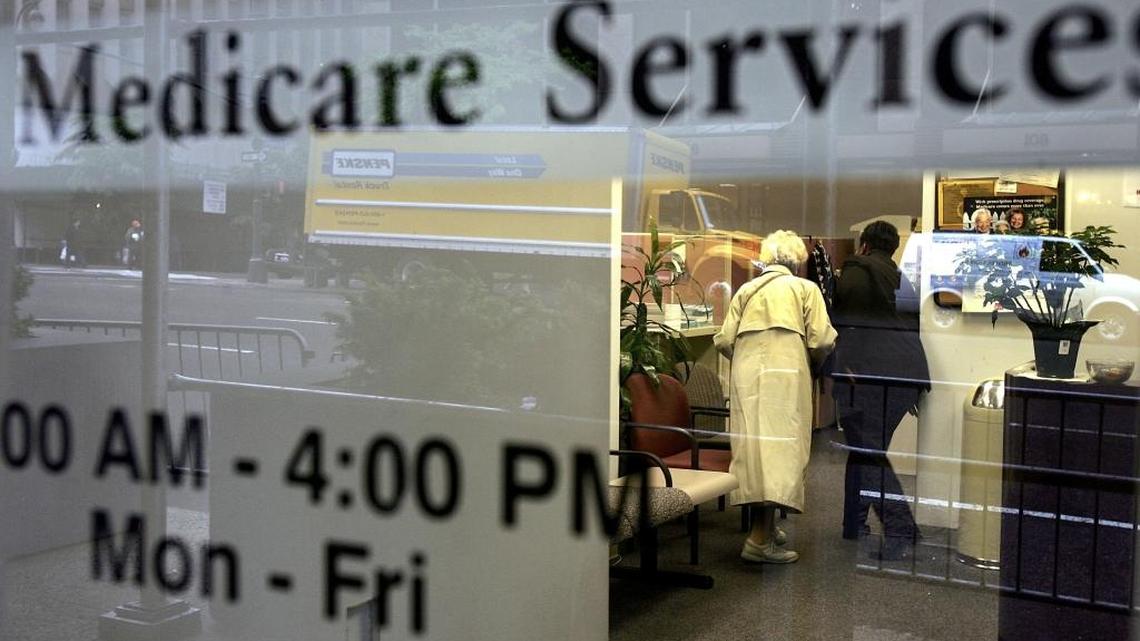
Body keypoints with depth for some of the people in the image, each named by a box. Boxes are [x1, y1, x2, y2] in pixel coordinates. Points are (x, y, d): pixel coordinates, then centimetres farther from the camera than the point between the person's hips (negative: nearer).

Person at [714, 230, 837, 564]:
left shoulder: (746, 290, 17)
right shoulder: (805, 288, 8)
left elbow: (725, 341, 8)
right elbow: (820, 341, -1)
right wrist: (814, 360, 20)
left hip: (747, 375, 4)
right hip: (785, 376, -4)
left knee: (755, 443, 10)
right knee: (781, 446, -6)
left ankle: (766, 526, 21)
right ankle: (760, 539, -12)